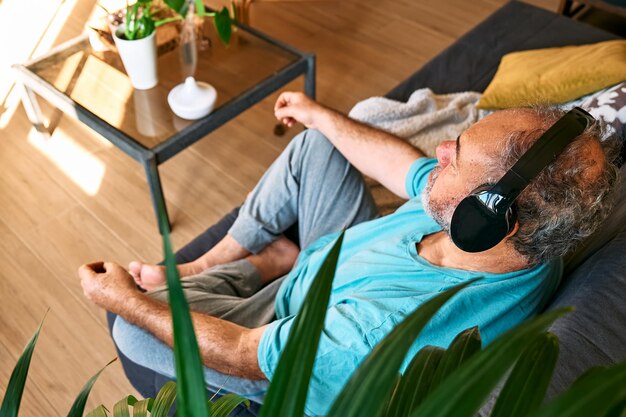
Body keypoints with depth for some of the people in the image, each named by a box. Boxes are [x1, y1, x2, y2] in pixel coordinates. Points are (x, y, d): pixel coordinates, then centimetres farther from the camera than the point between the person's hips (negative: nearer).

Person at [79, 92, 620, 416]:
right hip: (348, 266, 6)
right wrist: (318, 114, 8)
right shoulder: (531, 233, -24)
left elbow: (241, 354, -31)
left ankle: (269, 261, 9)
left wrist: (127, 302, -16)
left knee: (133, 331, -13)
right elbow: (400, 165, -7)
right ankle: (210, 265, 15)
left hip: (303, 359, -6)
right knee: (316, 143, 7)